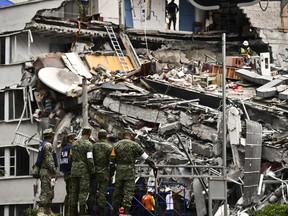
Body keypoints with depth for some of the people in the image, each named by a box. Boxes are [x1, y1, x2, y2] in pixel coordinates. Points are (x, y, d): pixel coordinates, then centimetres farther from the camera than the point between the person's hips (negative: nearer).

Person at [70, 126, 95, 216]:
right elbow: (90, 160, -16)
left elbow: (70, 158, 14)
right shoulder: (88, 144, -10)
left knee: (74, 191, 10)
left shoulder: (75, 144, 11)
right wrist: (92, 171, -7)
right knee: (84, 191, -5)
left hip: (74, 170, 6)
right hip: (84, 171, -6)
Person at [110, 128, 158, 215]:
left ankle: (115, 210, 18)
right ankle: (126, 210, -11)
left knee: (117, 191, 12)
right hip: (130, 171, -3)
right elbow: (146, 157, 1)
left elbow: (112, 160, 4)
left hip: (119, 171, 3)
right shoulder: (134, 145, -1)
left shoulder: (116, 145, 6)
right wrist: (153, 166, 9)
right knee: (129, 192, -2)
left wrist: (111, 173, 14)